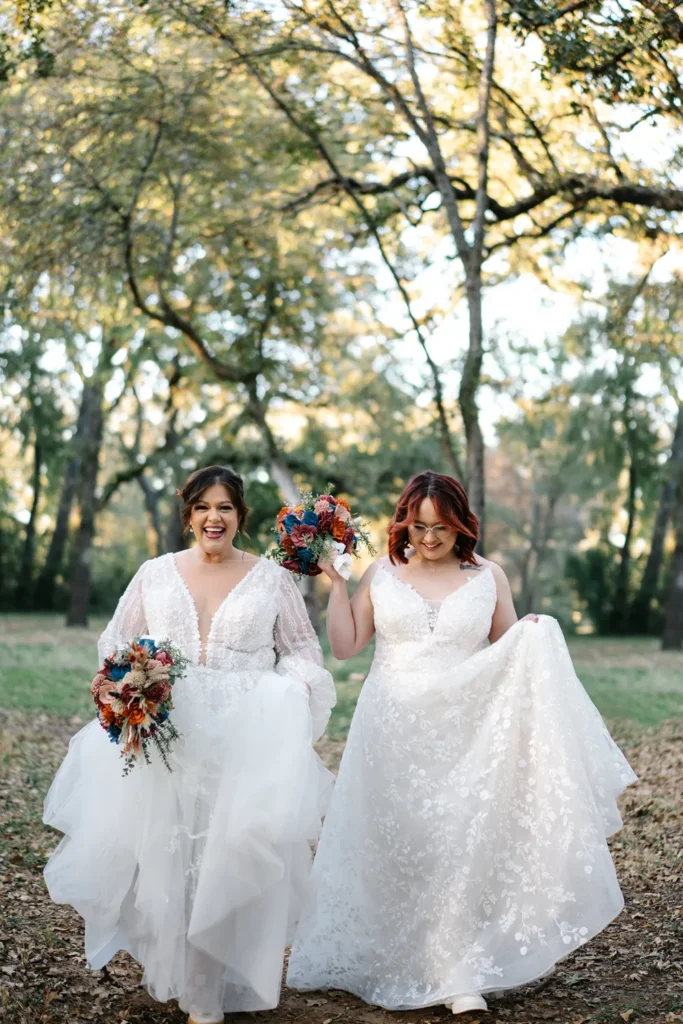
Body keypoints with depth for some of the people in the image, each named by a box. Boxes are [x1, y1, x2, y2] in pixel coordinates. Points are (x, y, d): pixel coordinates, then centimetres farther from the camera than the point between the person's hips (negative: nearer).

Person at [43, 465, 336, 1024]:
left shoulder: (272, 578, 7)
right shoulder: (155, 574, 10)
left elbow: (302, 650, 11)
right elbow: (116, 642, 14)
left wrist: (293, 693, -7)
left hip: (245, 741, -1)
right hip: (163, 736, 2)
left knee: (230, 856, -6)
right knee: (165, 852, -2)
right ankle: (177, 968, 15)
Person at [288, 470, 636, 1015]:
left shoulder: (488, 577, 2)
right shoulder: (382, 575, 3)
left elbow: (509, 652, 9)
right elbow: (345, 645, 4)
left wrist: (535, 638, -11)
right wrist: (337, 581, -1)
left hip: (462, 735, -1)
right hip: (392, 734, 1)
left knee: (458, 845, -4)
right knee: (392, 845, 7)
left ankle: (459, 975, 4)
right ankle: (388, 963, 24)